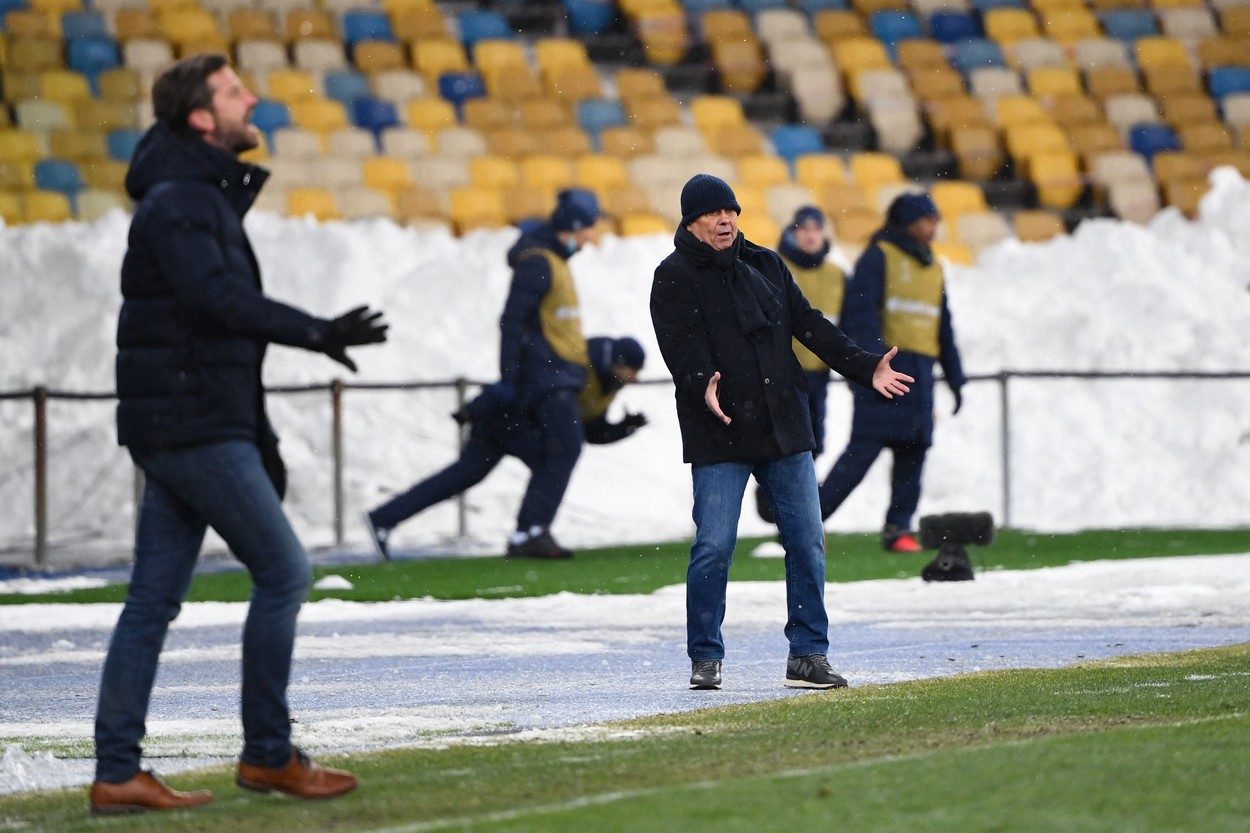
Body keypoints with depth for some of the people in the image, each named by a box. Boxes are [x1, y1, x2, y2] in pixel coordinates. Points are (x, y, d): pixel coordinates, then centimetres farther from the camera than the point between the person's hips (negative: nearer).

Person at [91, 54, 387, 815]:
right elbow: (219, 297, -27)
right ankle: (268, 754, 3)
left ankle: (118, 773, 5)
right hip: (193, 428, -10)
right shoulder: (176, 202, -12)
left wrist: (260, 436, 25)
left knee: (154, 600, 6)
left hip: (177, 429, 10)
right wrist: (316, 333, -30)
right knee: (283, 571, -4)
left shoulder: (207, 199, 20)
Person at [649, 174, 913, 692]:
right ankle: (705, 659, 4)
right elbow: (682, 344, -14)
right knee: (713, 547, -8)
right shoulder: (674, 278, -2)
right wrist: (703, 388, -32)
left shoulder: (765, 265, 15)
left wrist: (864, 368, 7)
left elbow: (810, 326, 15)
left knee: (806, 541, 2)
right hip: (719, 436, -5)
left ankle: (808, 656, 9)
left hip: (784, 430, 5)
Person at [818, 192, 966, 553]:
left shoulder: (933, 268, 21)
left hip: (920, 373, 7)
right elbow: (861, 312, -12)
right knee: (864, 448, -12)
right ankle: (812, 517, -7)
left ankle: (898, 527, 6)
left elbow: (944, 329, 26)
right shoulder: (879, 256, -3)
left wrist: (955, 378, 22)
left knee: (913, 451, 2)